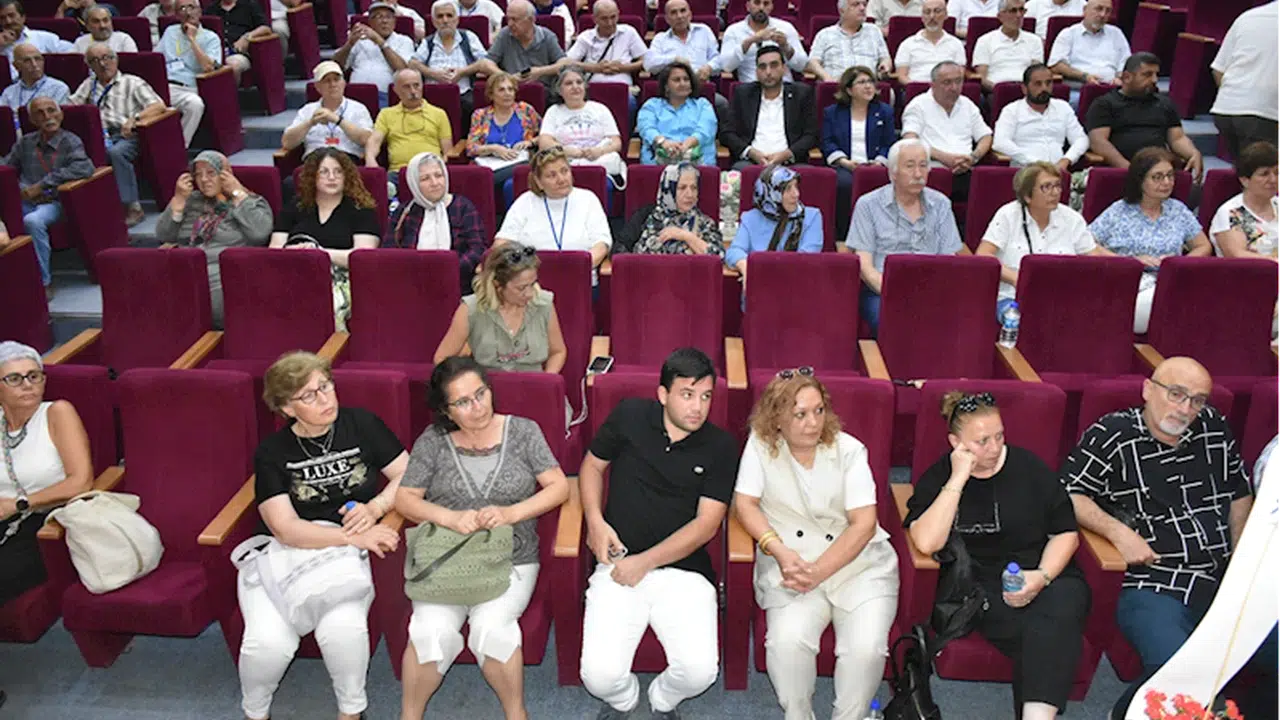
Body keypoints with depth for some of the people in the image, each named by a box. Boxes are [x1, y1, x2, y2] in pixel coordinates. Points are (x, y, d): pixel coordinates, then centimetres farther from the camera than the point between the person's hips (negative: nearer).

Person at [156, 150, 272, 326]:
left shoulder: (252, 202, 11)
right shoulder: (192, 201, 24)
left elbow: (260, 232, -11)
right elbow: (162, 236, 16)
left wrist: (237, 193, -3)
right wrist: (179, 198, 7)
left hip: (226, 276, -4)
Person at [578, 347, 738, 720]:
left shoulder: (720, 446, -1)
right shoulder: (629, 415, 2)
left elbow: (706, 523, -4)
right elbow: (592, 465, 16)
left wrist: (645, 562, -11)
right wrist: (595, 520, -2)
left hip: (683, 569, 0)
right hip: (618, 564, 1)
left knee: (700, 670, -21)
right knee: (599, 675, -18)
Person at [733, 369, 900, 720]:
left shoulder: (850, 450, -3)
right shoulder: (760, 444, 0)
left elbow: (864, 524, -7)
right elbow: (745, 504, -1)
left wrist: (818, 571, -18)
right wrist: (780, 551, -16)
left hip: (856, 559, 0)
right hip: (791, 560, 0)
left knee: (865, 647, -24)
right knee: (787, 641, -27)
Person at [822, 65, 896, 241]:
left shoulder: (885, 111, 20)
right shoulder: (832, 112, 18)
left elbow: (890, 144, 12)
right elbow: (827, 143, 7)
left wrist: (879, 161, -8)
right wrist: (845, 162, -9)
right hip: (845, 166, -1)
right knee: (845, 183, -36)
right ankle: (843, 235, -27)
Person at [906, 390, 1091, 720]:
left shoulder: (1029, 467, 6)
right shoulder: (936, 479, 2)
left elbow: (1065, 532, 9)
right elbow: (927, 543, -15)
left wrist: (1043, 576, -9)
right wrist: (957, 480, -17)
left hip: (1046, 574, 2)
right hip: (977, 586, -1)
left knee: (1061, 605, -33)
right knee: (1036, 628, -31)